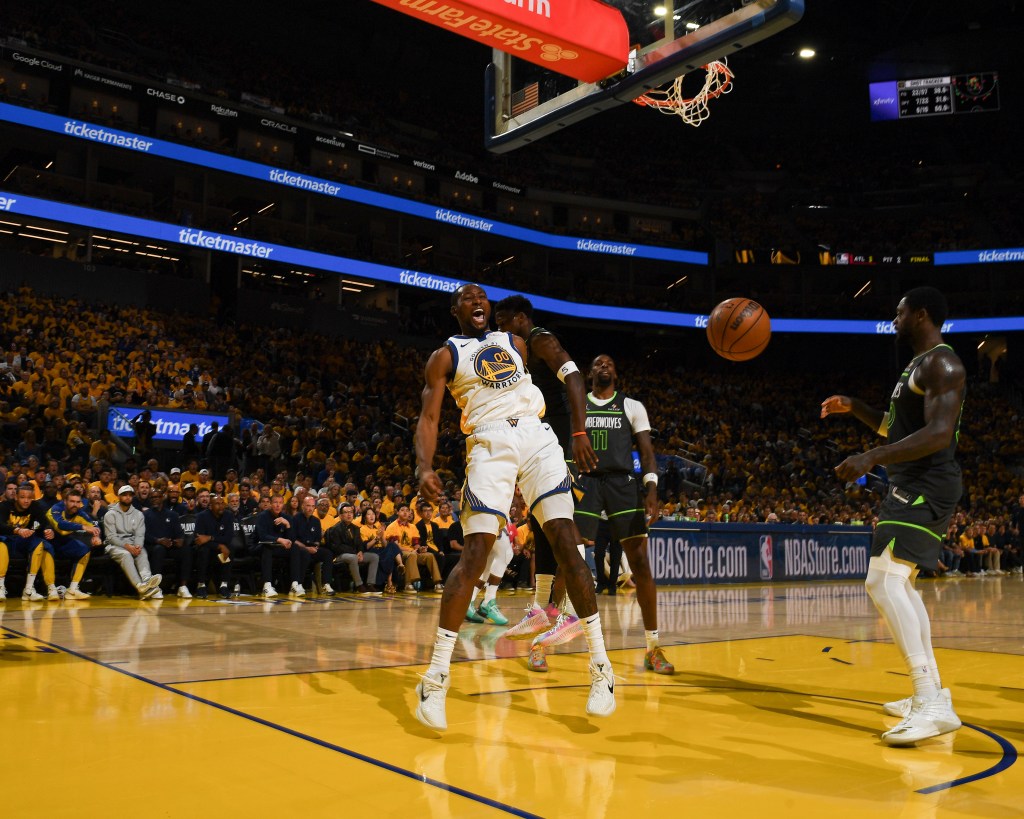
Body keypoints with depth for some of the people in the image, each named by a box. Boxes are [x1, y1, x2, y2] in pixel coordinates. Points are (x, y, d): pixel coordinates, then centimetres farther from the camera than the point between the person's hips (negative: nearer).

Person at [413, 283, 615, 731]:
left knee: (566, 543, -8)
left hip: (537, 437, 3)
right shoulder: (445, 355, 12)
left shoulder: (514, 342, 24)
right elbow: (429, 416, 0)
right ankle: (436, 675, -8)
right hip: (490, 443, -3)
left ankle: (600, 665, -2)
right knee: (475, 552, -16)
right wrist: (424, 467, -18)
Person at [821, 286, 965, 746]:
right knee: (899, 585, 16)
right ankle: (931, 691, 24)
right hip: (911, 488, 11)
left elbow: (939, 434, -25)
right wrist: (854, 408, 19)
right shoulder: (918, 366, 20)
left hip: (926, 488, -11)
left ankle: (933, 705, -23)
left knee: (883, 582, -22)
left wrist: (871, 459, -32)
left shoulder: (941, 363, -13)